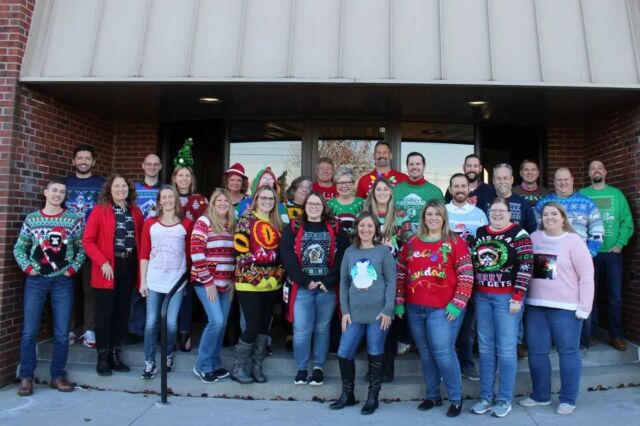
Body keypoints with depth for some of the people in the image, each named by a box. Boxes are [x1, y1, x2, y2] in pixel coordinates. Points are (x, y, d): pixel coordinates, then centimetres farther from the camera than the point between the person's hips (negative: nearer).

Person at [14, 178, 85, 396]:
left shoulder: (73, 219, 2)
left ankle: (58, 376, 15)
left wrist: (73, 268, -5)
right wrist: (27, 267, -4)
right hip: (36, 280, 1)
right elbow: (19, 248, 10)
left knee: (62, 333, 3)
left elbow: (82, 248, 6)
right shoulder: (31, 219, 6)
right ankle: (26, 377, 15)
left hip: (63, 281, 0)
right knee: (29, 331, 2)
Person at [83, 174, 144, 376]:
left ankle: (115, 354, 22)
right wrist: (103, 263, -15)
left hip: (129, 266, 4)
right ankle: (102, 357, 15)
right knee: (105, 312, 2)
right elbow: (87, 240, -8)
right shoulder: (100, 210, -3)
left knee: (123, 312, 10)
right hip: (108, 268, -4)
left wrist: (140, 264, 0)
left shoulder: (135, 212, 9)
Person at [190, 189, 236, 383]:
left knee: (222, 324, 8)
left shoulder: (232, 226, 11)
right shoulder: (203, 222, -7)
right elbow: (196, 254, -13)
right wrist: (208, 281, -14)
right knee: (216, 321, -13)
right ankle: (202, 365, 6)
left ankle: (214, 364, 23)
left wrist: (233, 280, 9)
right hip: (206, 282, -6)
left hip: (226, 283, 6)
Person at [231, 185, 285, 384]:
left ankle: (257, 366, 24)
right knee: (253, 327, -5)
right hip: (250, 284, -6)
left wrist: (278, 275, 1)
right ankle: (237, 368, 13)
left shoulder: (277, 223, 13)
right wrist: (257, 278, -16)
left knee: (264, 326, 10)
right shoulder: (246, 219, -5)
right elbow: (241, 251, -12)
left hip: (272, 284, 6)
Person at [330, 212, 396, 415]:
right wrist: (345, 311, 2)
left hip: (378, 313, -3)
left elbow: (391, 282, -4)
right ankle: (347, 394, 24)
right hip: (354, 313, 3)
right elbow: (344, 283, 9)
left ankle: (373, 398, 23)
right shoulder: (349, 253, 8)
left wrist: (387, 310, -11)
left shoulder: (383, 252, -1)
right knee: (344, 354, 4)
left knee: (375, 355, 6)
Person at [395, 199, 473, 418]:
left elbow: (466, 275, -7)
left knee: (443, 353, -6)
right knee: (425, 353, 12)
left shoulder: (455, 242, -3)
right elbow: (401, 274, 12)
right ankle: (433, 396, 28)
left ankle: (456, 398, 14)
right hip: (415, 308, 4)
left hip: (443, 308, -4)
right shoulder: (411, 243, 9)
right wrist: (399, 302, 7)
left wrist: (457, 304, -13)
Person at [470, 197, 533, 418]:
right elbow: (471, 263, 13)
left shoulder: (519, 234, -6)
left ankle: (505, 399, 14)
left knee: (506, 348, 2)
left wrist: (517, 297, -14)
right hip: (482, 297, 5)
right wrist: (471, 292, 9)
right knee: (485, 347, 10)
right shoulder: (480, 233, 9)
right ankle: (486, 396, 20)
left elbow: (525, 267, -11)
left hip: (507, 297, -5)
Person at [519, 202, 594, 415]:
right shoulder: (533, 238, 8)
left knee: (568, 352, 6)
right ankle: (540, 395, 26)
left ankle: (568, 399, 20)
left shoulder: (573, 240, -4)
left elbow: (586, 276, -6)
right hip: (535, 305, 4)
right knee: (536, 352, 10)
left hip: (565, 308, -4)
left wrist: (584, 307, -10)